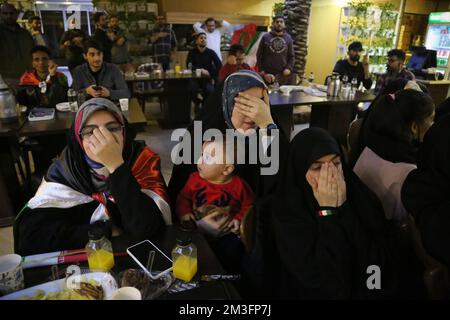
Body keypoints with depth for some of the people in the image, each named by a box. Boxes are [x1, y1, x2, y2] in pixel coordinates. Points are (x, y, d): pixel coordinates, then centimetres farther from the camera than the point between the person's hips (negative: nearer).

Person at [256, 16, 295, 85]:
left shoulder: (288, 38, 8)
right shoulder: (265, 37, 3)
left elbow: (291, 56, 10)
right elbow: (259, 55, 5)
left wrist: (289, 68, -5)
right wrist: (261, 71, -3)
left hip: (283, 74, 1)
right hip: (267, 73, -1)